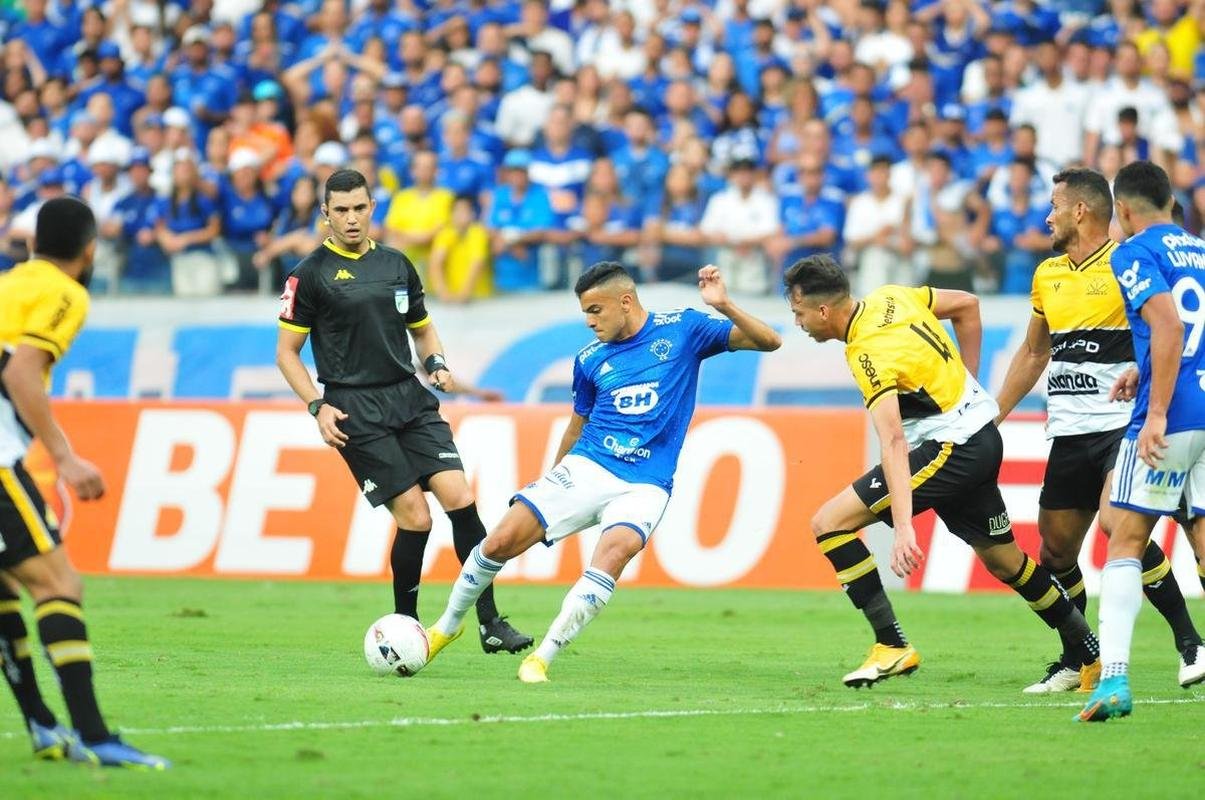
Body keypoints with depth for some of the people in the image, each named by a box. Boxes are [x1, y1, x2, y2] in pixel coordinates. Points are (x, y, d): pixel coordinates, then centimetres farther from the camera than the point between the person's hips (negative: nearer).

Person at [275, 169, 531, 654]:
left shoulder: (396, 265, 14)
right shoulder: (311, 274, -1)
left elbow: (422, 328, 25)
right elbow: (286, 352, 1)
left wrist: (437, 365, 5)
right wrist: (318, 407, -10)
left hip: (411, 399, 4)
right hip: (356, 411, -4)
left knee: (459, 498, -10)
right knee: (414, 516, -12)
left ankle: (490, 622, -6)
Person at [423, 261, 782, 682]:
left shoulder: (682, 330, 1)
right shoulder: (590, 361, 9)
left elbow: (768, 342, -3)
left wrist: (724, 306, -20)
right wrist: (551, 485, 29)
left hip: (644, 486, -3)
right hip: (584, 468, 3)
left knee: (615, 552, -32)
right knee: (501, 542, -9)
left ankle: (541, 659, -26)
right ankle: (447, 627, 16)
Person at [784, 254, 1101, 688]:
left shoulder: (870, 354, -22)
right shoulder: (889, 297, 3)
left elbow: (894, 444, -32)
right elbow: (967, 305, 17)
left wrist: (903, 527, -39)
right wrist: (964, 386, 20)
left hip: (951, 449, -10)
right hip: (983, 437, 10)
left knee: (829, 523, -13)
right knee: (1004, 559, 23)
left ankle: (892, 647, -12)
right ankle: (1091, 655, 30)